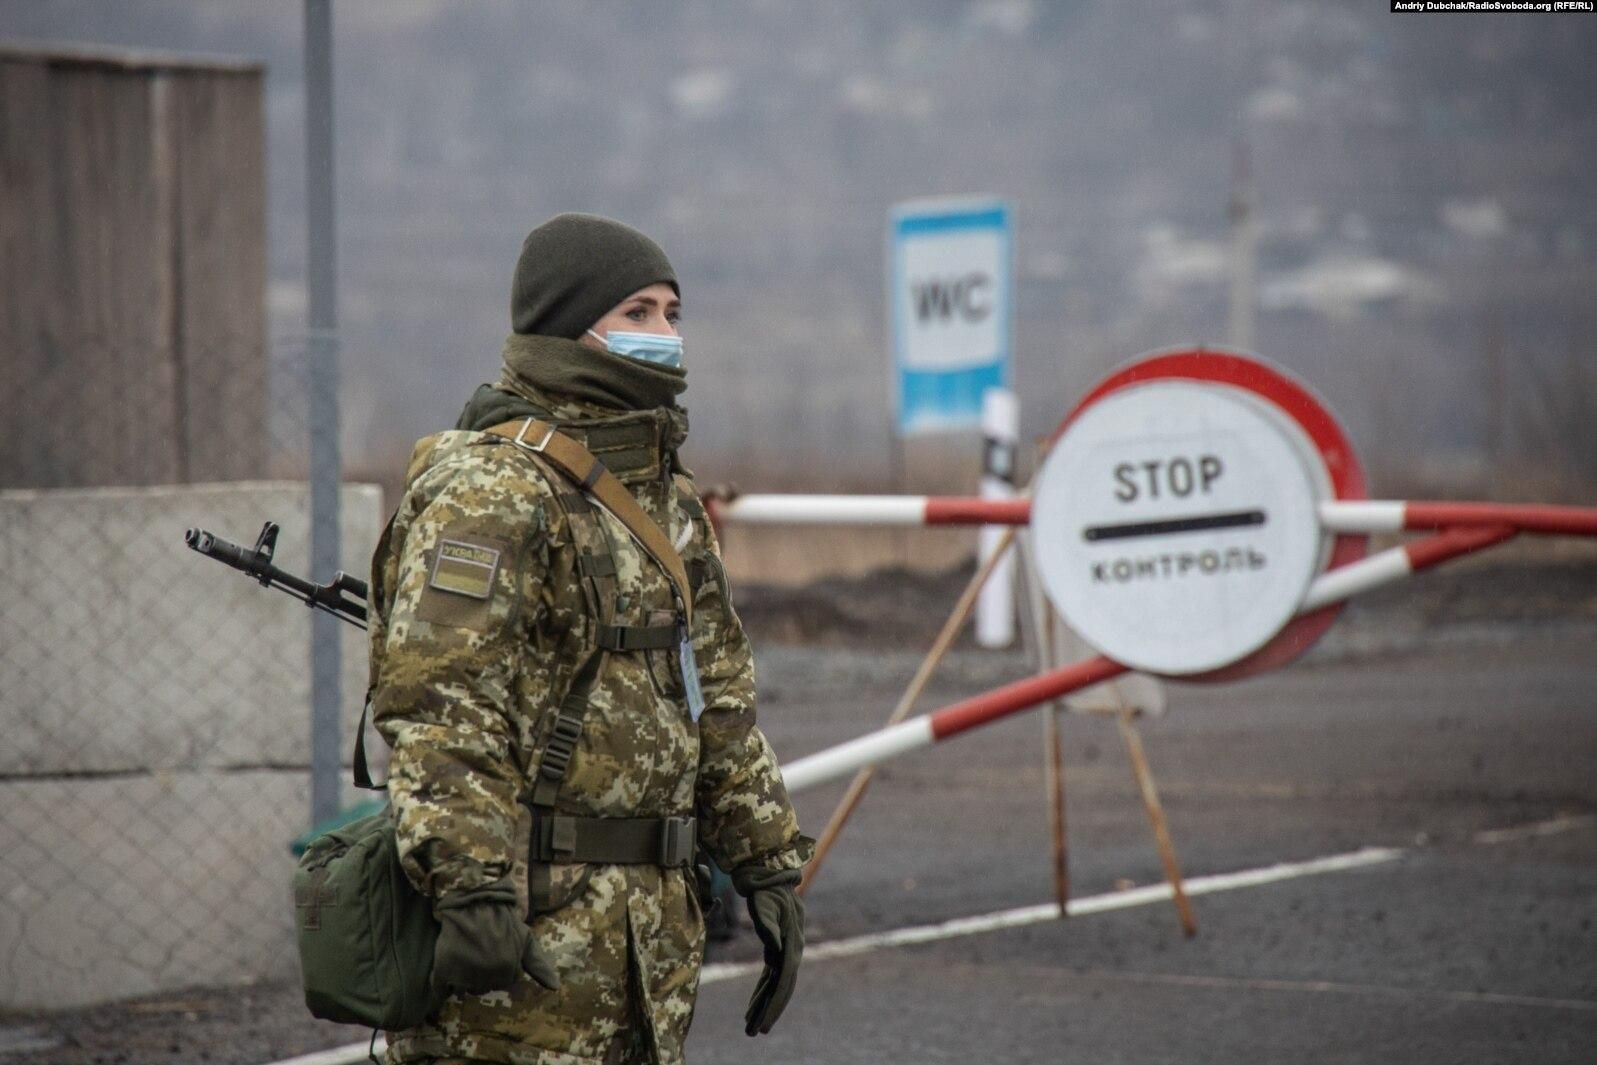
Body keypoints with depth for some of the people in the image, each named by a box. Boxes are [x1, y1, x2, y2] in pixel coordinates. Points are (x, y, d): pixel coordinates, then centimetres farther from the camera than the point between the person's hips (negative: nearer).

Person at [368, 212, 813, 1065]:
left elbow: (717, 701, 24)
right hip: (525, 929, -9)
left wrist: (768, 865, 18)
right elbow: (439, 709, -22)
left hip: (649, 933, 9)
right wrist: (471, 889, -30)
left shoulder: (665, 493, 18)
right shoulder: (491, 492, -13)